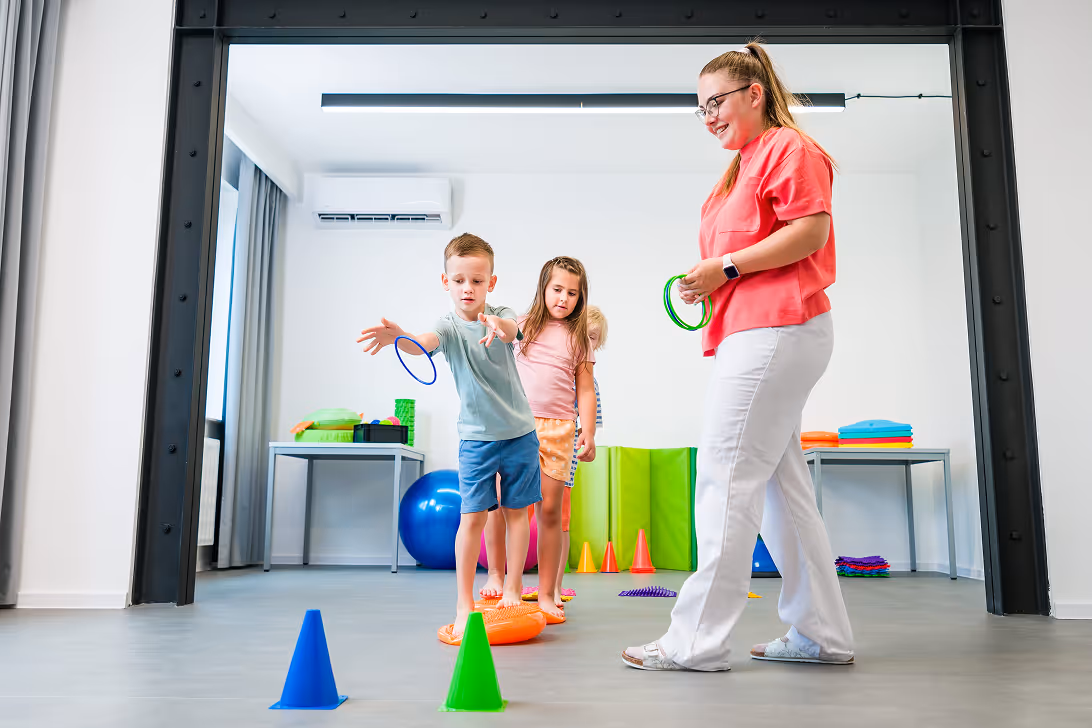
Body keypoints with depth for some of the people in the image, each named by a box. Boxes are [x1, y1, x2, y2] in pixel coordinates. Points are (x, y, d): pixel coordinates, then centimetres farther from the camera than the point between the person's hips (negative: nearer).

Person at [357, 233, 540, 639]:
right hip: (476, 438, -1)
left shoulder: (501, 315, -4)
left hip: (519, 433, 1)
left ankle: (513, 587, 23)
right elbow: (425, 343, -30)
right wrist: (398, 338, -55)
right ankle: (464, 603, 6)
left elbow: (511, 329, -29)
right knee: (472, 516, -3)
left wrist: (498, 327, -55)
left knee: (516, 510, 8)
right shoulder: (449, 327, -8)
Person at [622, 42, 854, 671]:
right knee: (780, 485, 9)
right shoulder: (745, 166, 27)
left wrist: (727, 266, -14)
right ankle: (823, 635, 16)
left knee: (726, 480, -11)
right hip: (758, 334, 11)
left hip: (776, 332, -10)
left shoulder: (787, 147, -2)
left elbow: (810, 230, -15)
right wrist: (708, 287, 11)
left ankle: (697, 642, -5)